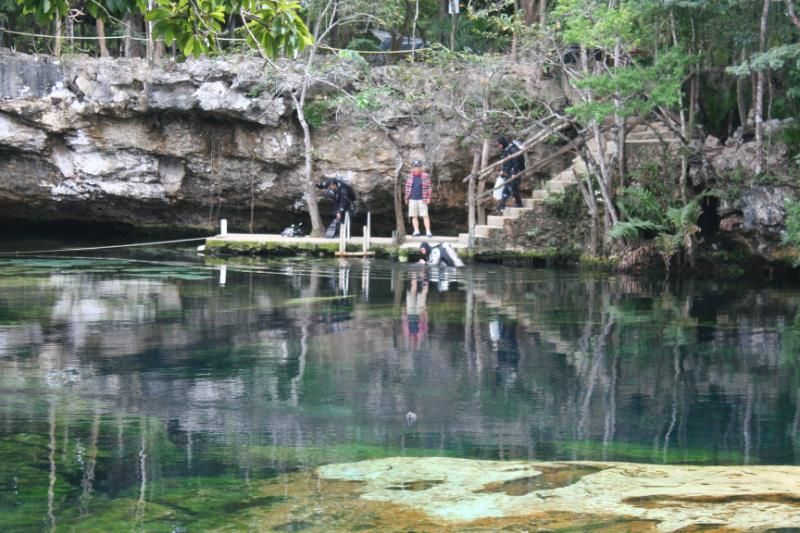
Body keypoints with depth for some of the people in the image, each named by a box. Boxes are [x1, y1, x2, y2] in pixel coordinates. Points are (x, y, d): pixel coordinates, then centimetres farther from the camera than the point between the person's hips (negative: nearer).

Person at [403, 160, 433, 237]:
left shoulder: (425, 176, -1)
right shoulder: (410, 176, 7)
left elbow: (429, 187, 0)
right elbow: (407, 187, 13)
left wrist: (428, 198, -6)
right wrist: (406, 198, 10)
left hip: (422, 199, -3)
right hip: (412, 199, 3)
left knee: (425, 215, -7)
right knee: (414, 216, 3)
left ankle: (428, 231, -7)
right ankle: (416, 231, 8)